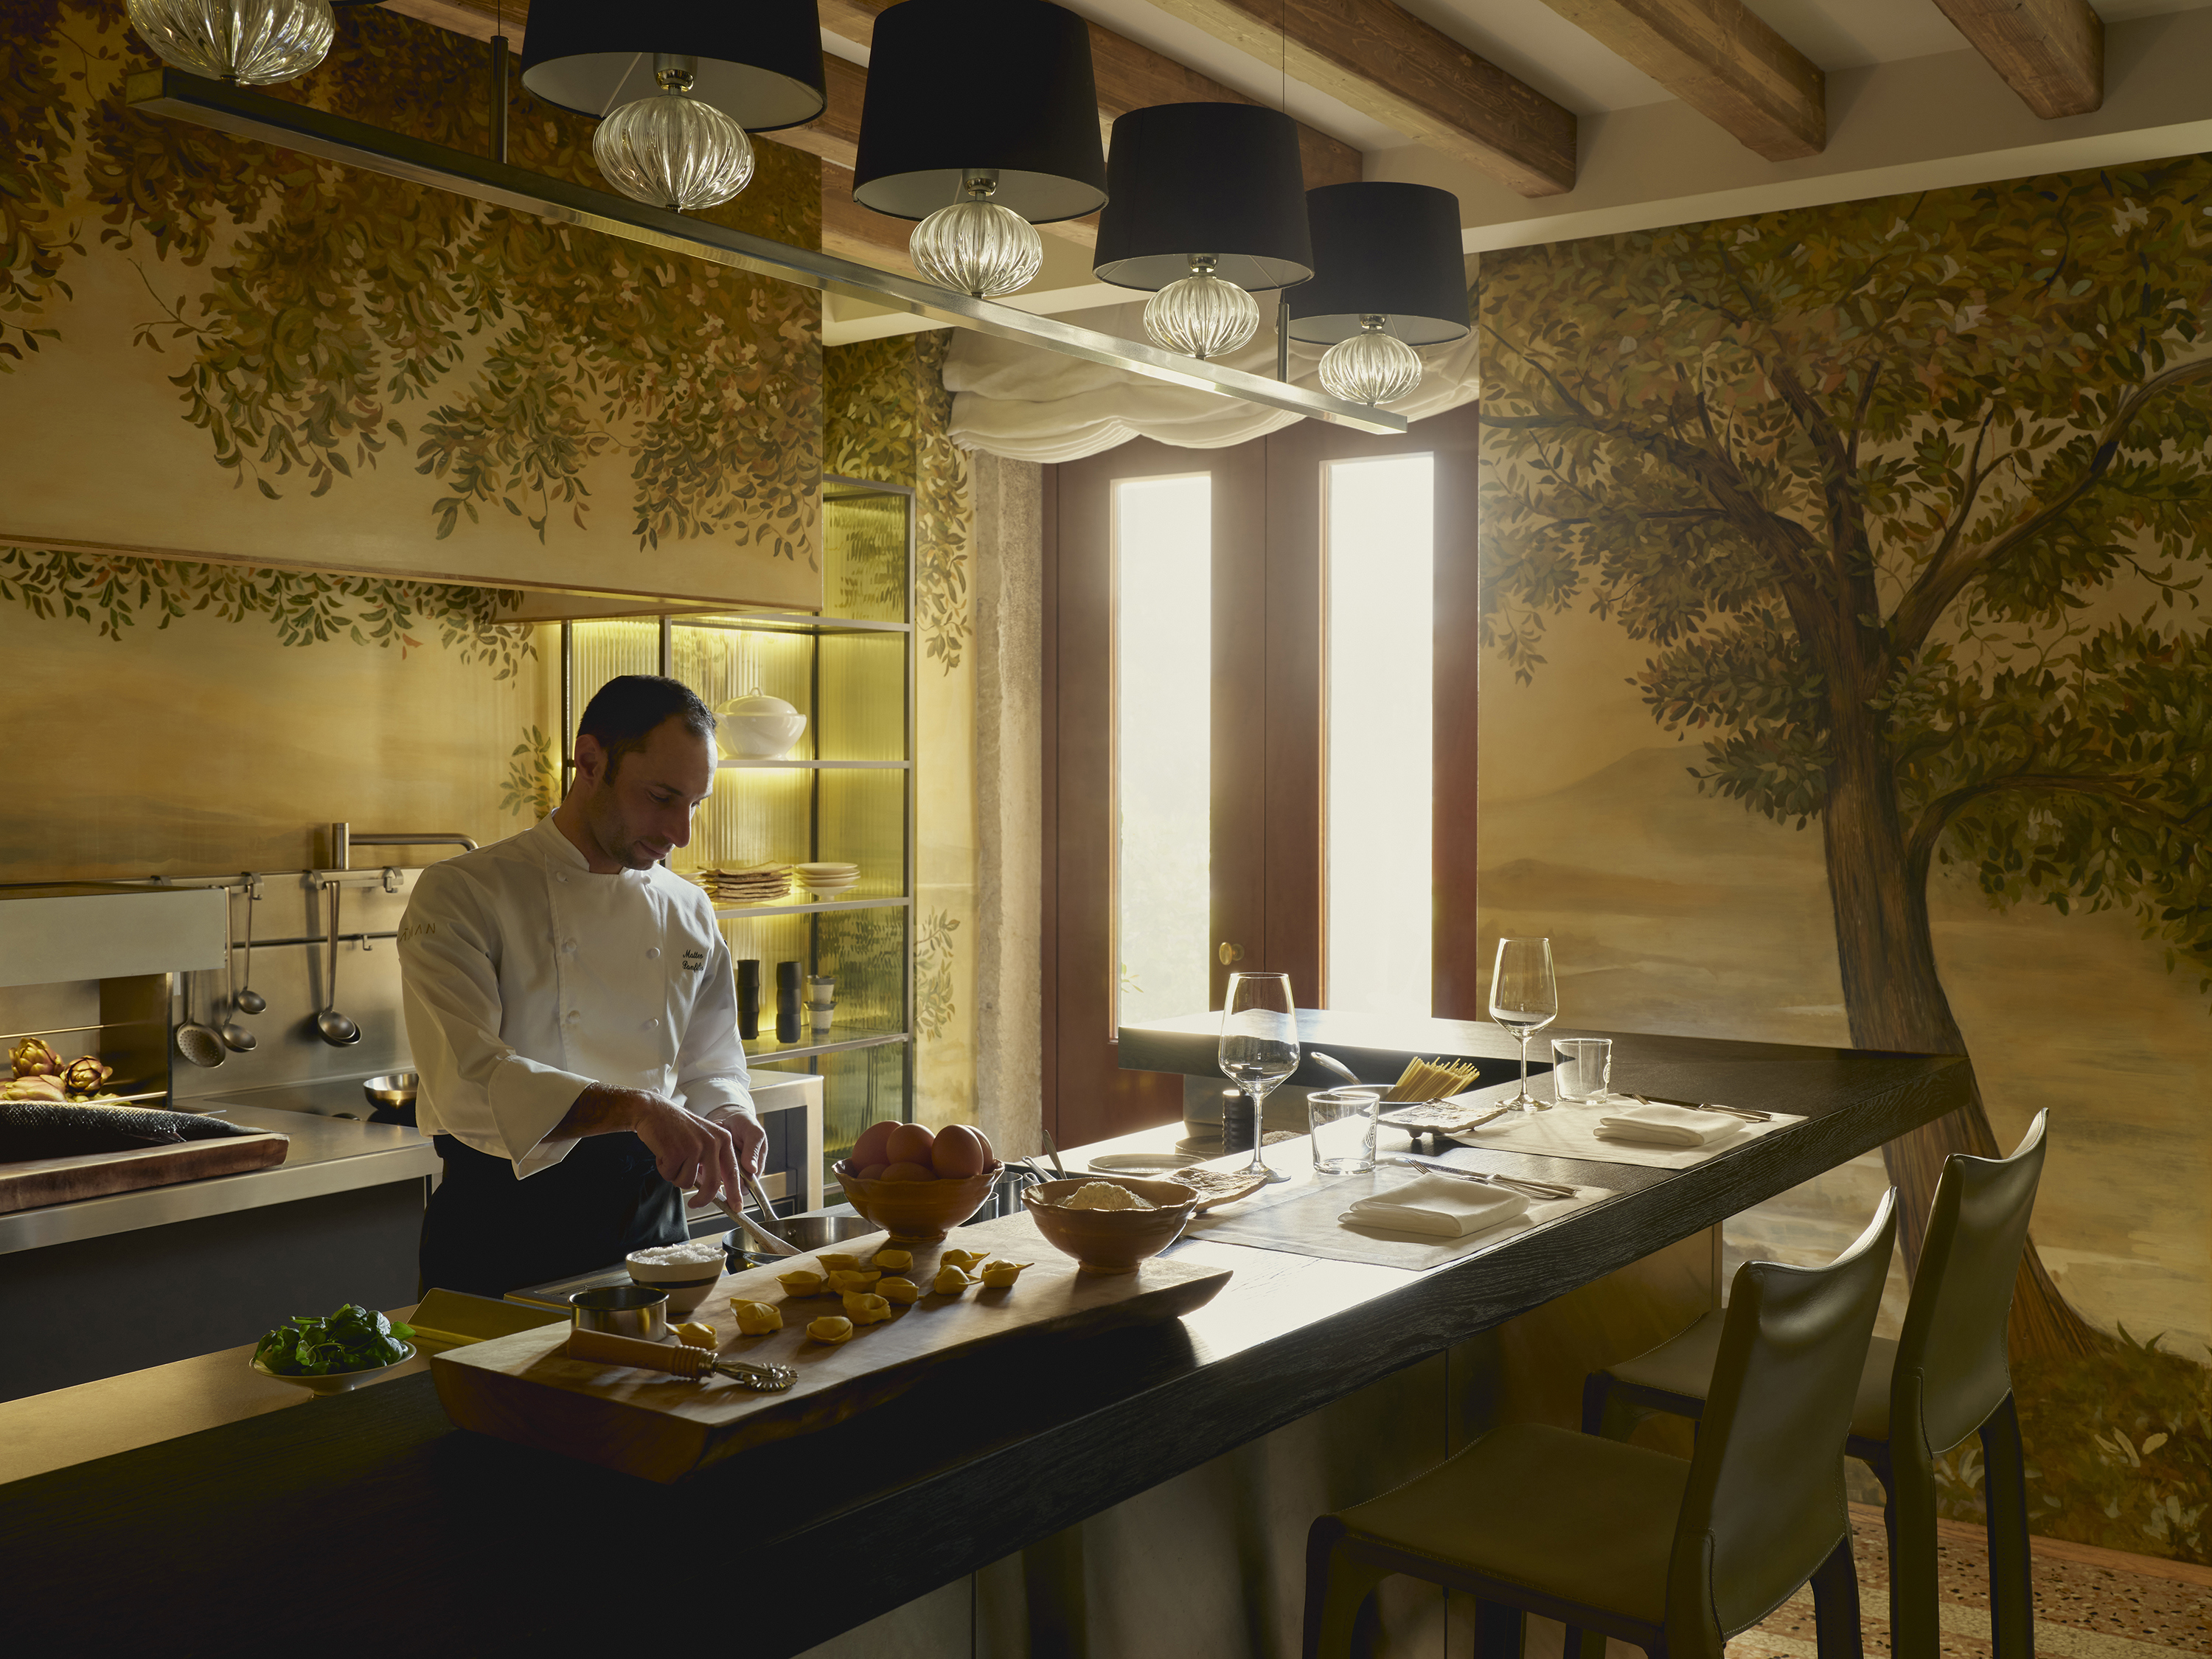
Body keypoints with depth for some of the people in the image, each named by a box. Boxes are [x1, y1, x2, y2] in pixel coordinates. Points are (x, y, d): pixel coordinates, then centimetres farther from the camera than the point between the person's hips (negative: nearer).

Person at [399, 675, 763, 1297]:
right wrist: (635, 1108, -30)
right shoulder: (460, 894, -6)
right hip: (506, 1231, -4)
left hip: (648, 1218, 4)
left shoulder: (689, 912, 11)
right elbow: (468, 1081, -19)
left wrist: (728, 1118, -6)